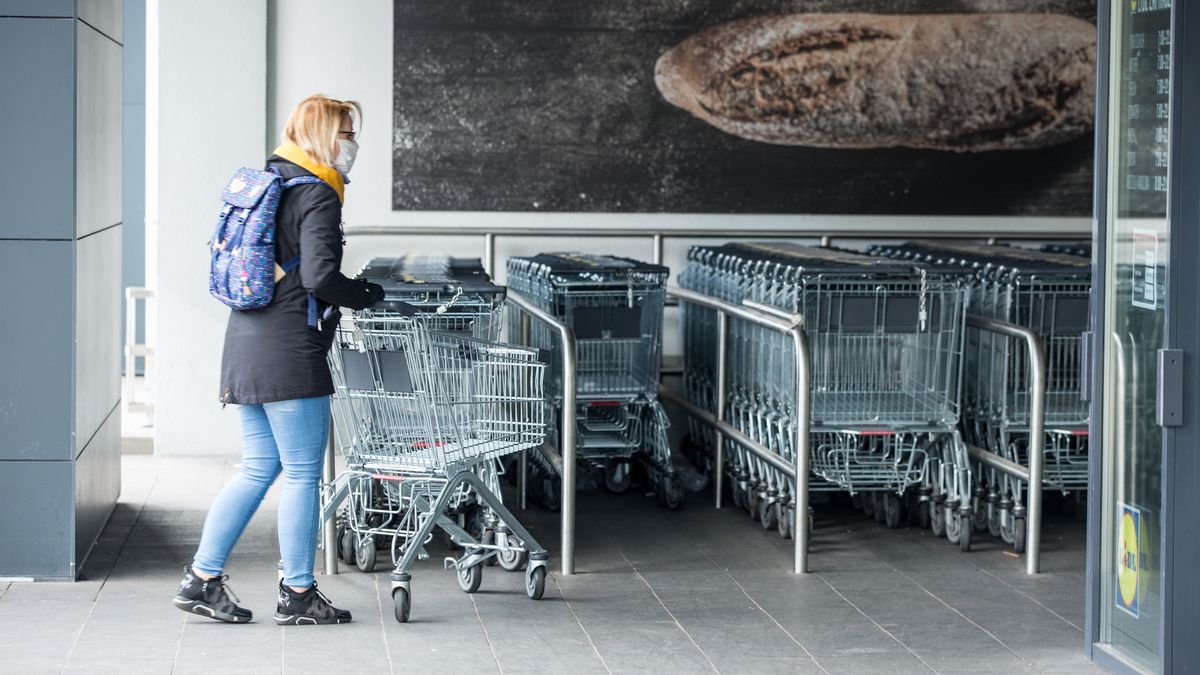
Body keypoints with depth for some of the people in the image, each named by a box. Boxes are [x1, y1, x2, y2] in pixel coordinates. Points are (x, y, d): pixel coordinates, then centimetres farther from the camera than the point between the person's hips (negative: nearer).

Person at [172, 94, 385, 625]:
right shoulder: (318, 196, -11)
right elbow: (320, 276, -21)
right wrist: (369, 296, -4)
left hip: (247, 342, 9)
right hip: (289, 351, -9)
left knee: (258, 469, 14)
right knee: (302, 473, 0)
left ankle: (201, 580, 13)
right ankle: (298, 595, 6)